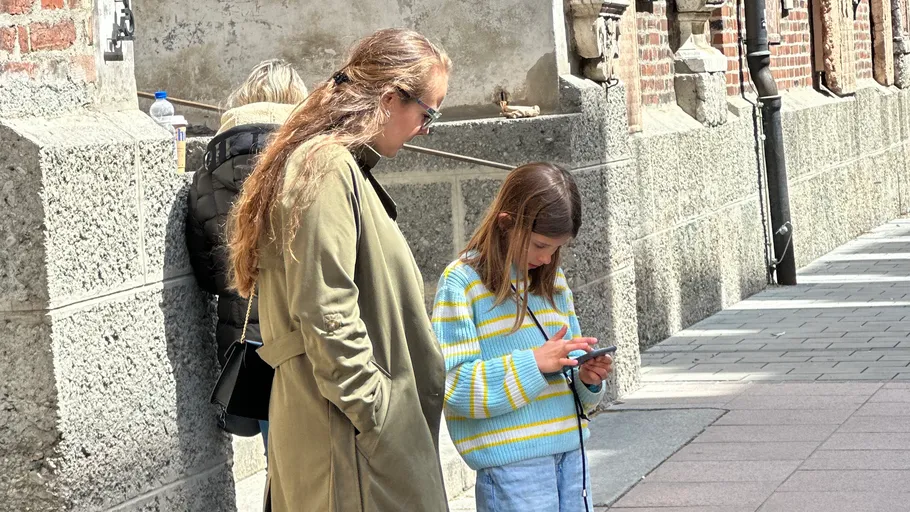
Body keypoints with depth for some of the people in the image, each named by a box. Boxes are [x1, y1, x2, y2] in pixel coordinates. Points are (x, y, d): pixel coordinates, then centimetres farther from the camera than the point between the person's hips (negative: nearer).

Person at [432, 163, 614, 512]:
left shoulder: (552, 277, 15)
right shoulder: (462, 282, -7)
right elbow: (454, 387, -13)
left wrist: (587, 378, -1)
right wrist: (534, 363, -20)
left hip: (569, 450, 7)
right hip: (512, 462, -7)